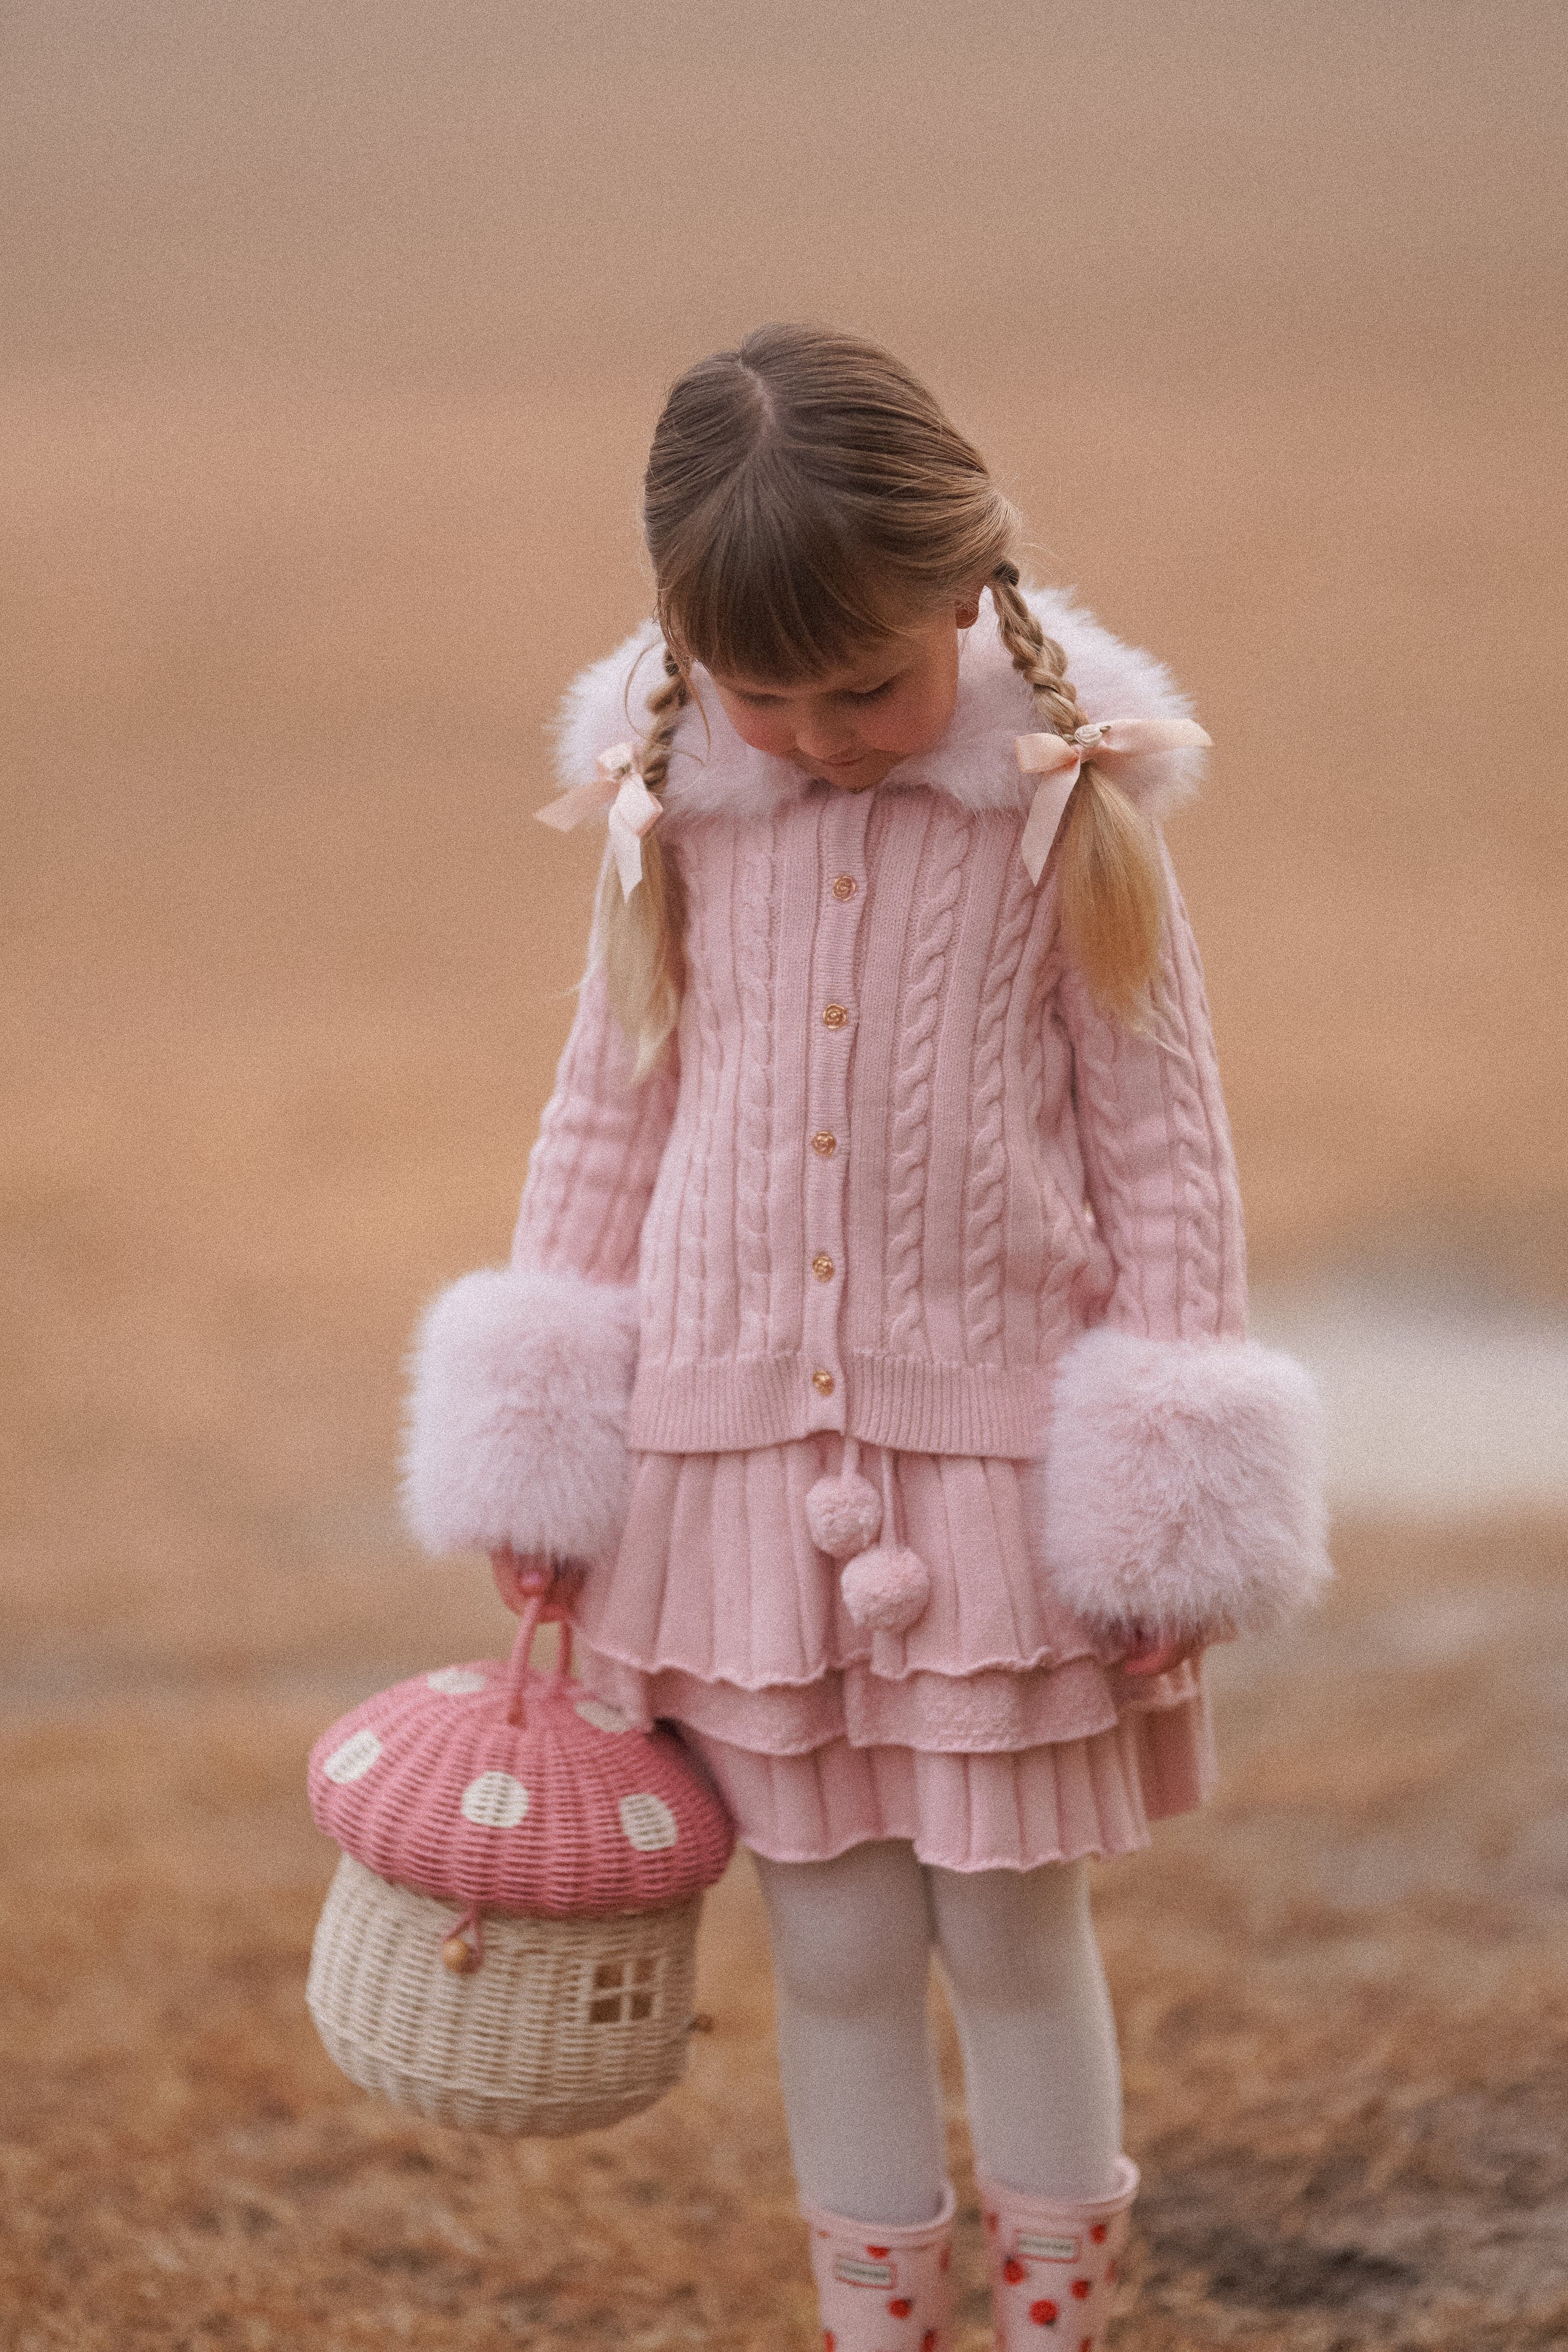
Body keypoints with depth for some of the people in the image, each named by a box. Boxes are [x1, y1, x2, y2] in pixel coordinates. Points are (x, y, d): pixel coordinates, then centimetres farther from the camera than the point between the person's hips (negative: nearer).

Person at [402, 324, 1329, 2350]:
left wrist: (1173, 1501, -5)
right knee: (835, 1955, 9)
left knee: (1013, 1938, 7)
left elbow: (1163, 1142, -3)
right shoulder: (669, 810, 0)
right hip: (742, 1447, 2)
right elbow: (607, 1118, 10)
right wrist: (544, 1458, 9)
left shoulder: (1069, 805, -8)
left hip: (996, 1442, -2)